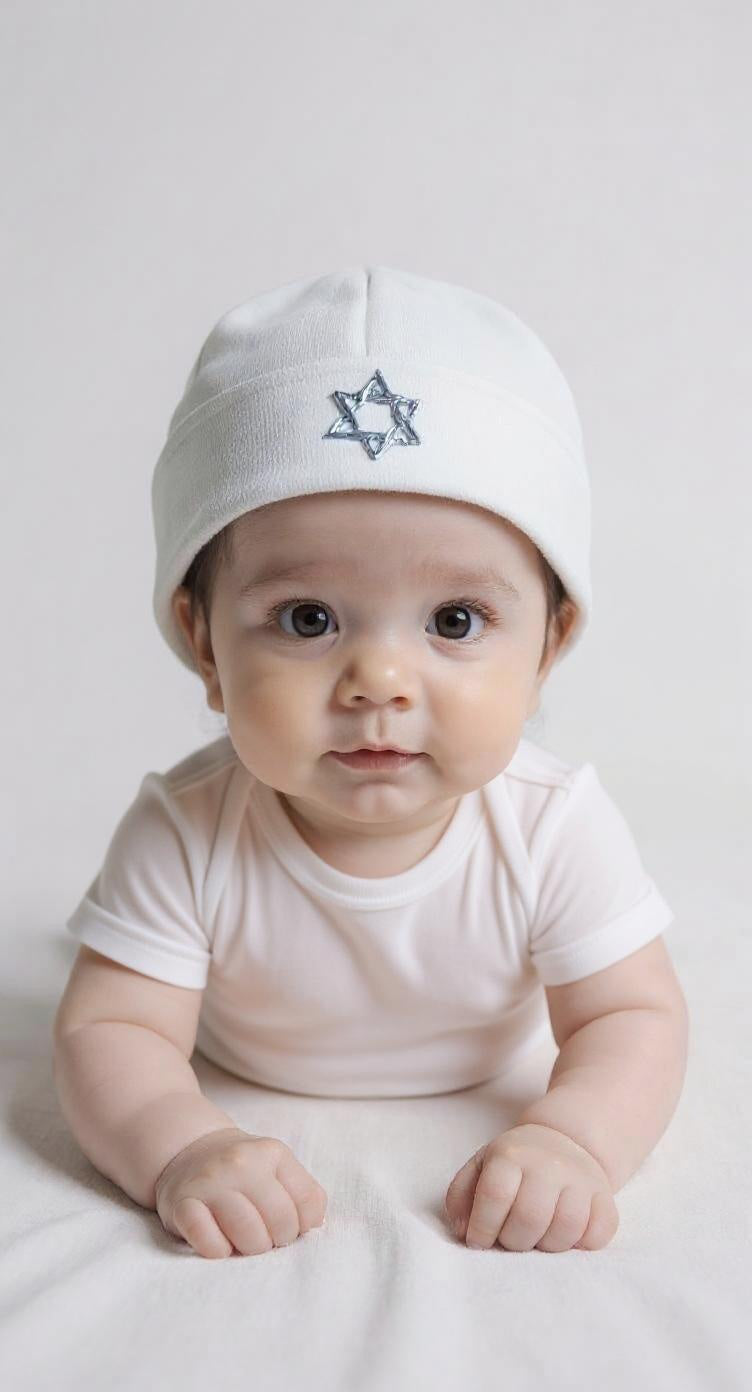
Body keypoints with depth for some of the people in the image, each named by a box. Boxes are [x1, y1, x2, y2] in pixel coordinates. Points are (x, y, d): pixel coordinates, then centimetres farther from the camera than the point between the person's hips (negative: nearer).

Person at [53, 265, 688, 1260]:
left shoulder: (556, 829, -36)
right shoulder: (183, 836, -37)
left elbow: (635, 1018, -28)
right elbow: (109, 1032, -33)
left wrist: (575, 1140, -50)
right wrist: (179, 1150, -56)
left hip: (478, 1092, 0)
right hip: (247, 1096, 1)